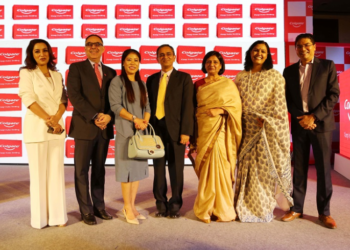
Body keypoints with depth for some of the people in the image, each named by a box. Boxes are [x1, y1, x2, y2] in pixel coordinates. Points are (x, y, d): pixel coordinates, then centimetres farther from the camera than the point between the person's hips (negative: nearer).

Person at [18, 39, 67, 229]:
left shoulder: (57, 75, 14)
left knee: (56, 171, 5)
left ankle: (57, 215, 12)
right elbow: (28, 99, -9)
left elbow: (63, 99, 8)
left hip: (57, 128, 4)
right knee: (38, 173, 1)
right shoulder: (27, 73, 2)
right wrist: (48, 120, -16)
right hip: (36, 128, -4)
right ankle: (40, 217, 12)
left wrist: (57, 117, -11)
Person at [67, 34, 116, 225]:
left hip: (104, 128, 4)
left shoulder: (110, 72, 13)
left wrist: (108, 116, -11)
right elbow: (74, 96, -10)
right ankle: (86, 210, 15)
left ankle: (99, 206, 22)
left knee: (99, 169, 12)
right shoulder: (76, 68, 2)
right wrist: (94, 116, -17)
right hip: (84, 126, -3)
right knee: (81, 170, 3)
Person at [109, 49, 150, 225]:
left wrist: (145, 121, -8)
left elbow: (147, 106, 11)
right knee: (127, 168, -2)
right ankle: (128, 208, 9)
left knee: (139, 167, 7)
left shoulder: (141, 84, 16)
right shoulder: (117, 81, -1)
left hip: (141, 131, 6)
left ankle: (132, 205, 18)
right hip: (125, 131, -6)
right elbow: (115, 105, -10)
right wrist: (134, 118, -16)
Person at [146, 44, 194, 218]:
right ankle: (161, 204, 21)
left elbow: (187, 106, -4)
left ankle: (175, 205, 18)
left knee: (176, 169, 4)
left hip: (175, 129, -3)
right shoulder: (151, 79, 15)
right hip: (156, 128, 3)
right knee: (158, 168, 8)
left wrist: (185, 132, -12)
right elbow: (149, 104, 12)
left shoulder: (184, 78, 3)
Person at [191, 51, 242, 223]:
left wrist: (220, 110, -16)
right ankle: (207, 209, 13)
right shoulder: (198, 84, 11)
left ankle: (221, 208, 9)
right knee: (206, 167, 2)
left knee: (219, 166, -6)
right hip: (203, 129, 2)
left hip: (220, 130, -2)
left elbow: (236, 105, 0)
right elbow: (194, 108, 11)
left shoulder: (228, 84, 5)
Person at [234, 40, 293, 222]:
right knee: (245, 166, 5)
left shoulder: (275, 76, 4)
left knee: (265, 166, 1)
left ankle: (263, 208, 15)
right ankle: (245, 207, 18)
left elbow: (279, 103, -4)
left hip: (266, 128, -2)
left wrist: (266, 119, -13)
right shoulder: (241, 76, 13)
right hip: (246, 128, 3)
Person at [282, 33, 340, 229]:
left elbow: (334, 94, -5)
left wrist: (314, 116, -14)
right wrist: (300, 117, -9)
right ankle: (297, 208, 16)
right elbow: (287, 98, 7)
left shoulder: (328, 66, 3)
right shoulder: (289, 71, 10)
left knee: (323, 168, 2)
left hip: (321, 123, -2)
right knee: (299, 168, 7)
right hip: (299, 124, 2)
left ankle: (324, 212, 15)